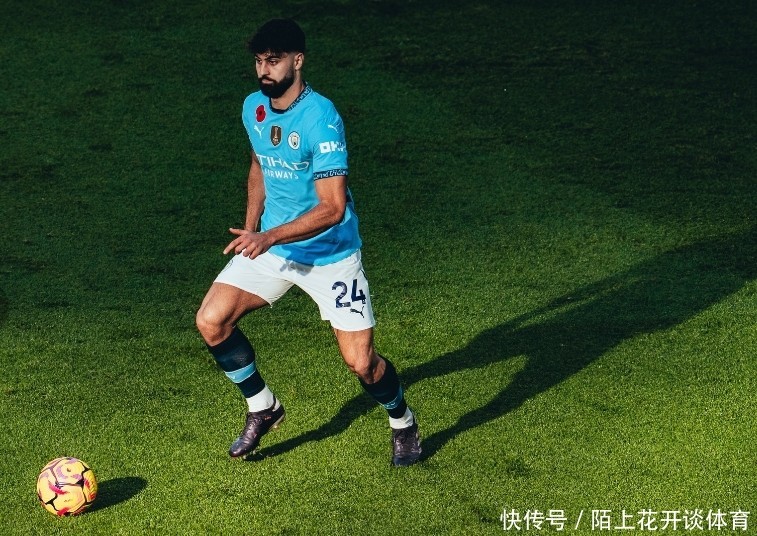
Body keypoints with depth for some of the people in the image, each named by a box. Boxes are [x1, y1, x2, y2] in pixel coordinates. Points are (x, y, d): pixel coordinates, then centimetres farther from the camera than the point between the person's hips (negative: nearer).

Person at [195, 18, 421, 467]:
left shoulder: (321, 119, -24)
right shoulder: (254, 107, -1)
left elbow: (333, 207, -27)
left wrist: (269, 237, -34)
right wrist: (250, 229, 12)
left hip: (331, 254, -6)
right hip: (269, 246, 6)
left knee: (360, 362, -8)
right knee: (211, 320, -9)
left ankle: (403, 423, 25)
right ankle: (263, 408, 14)